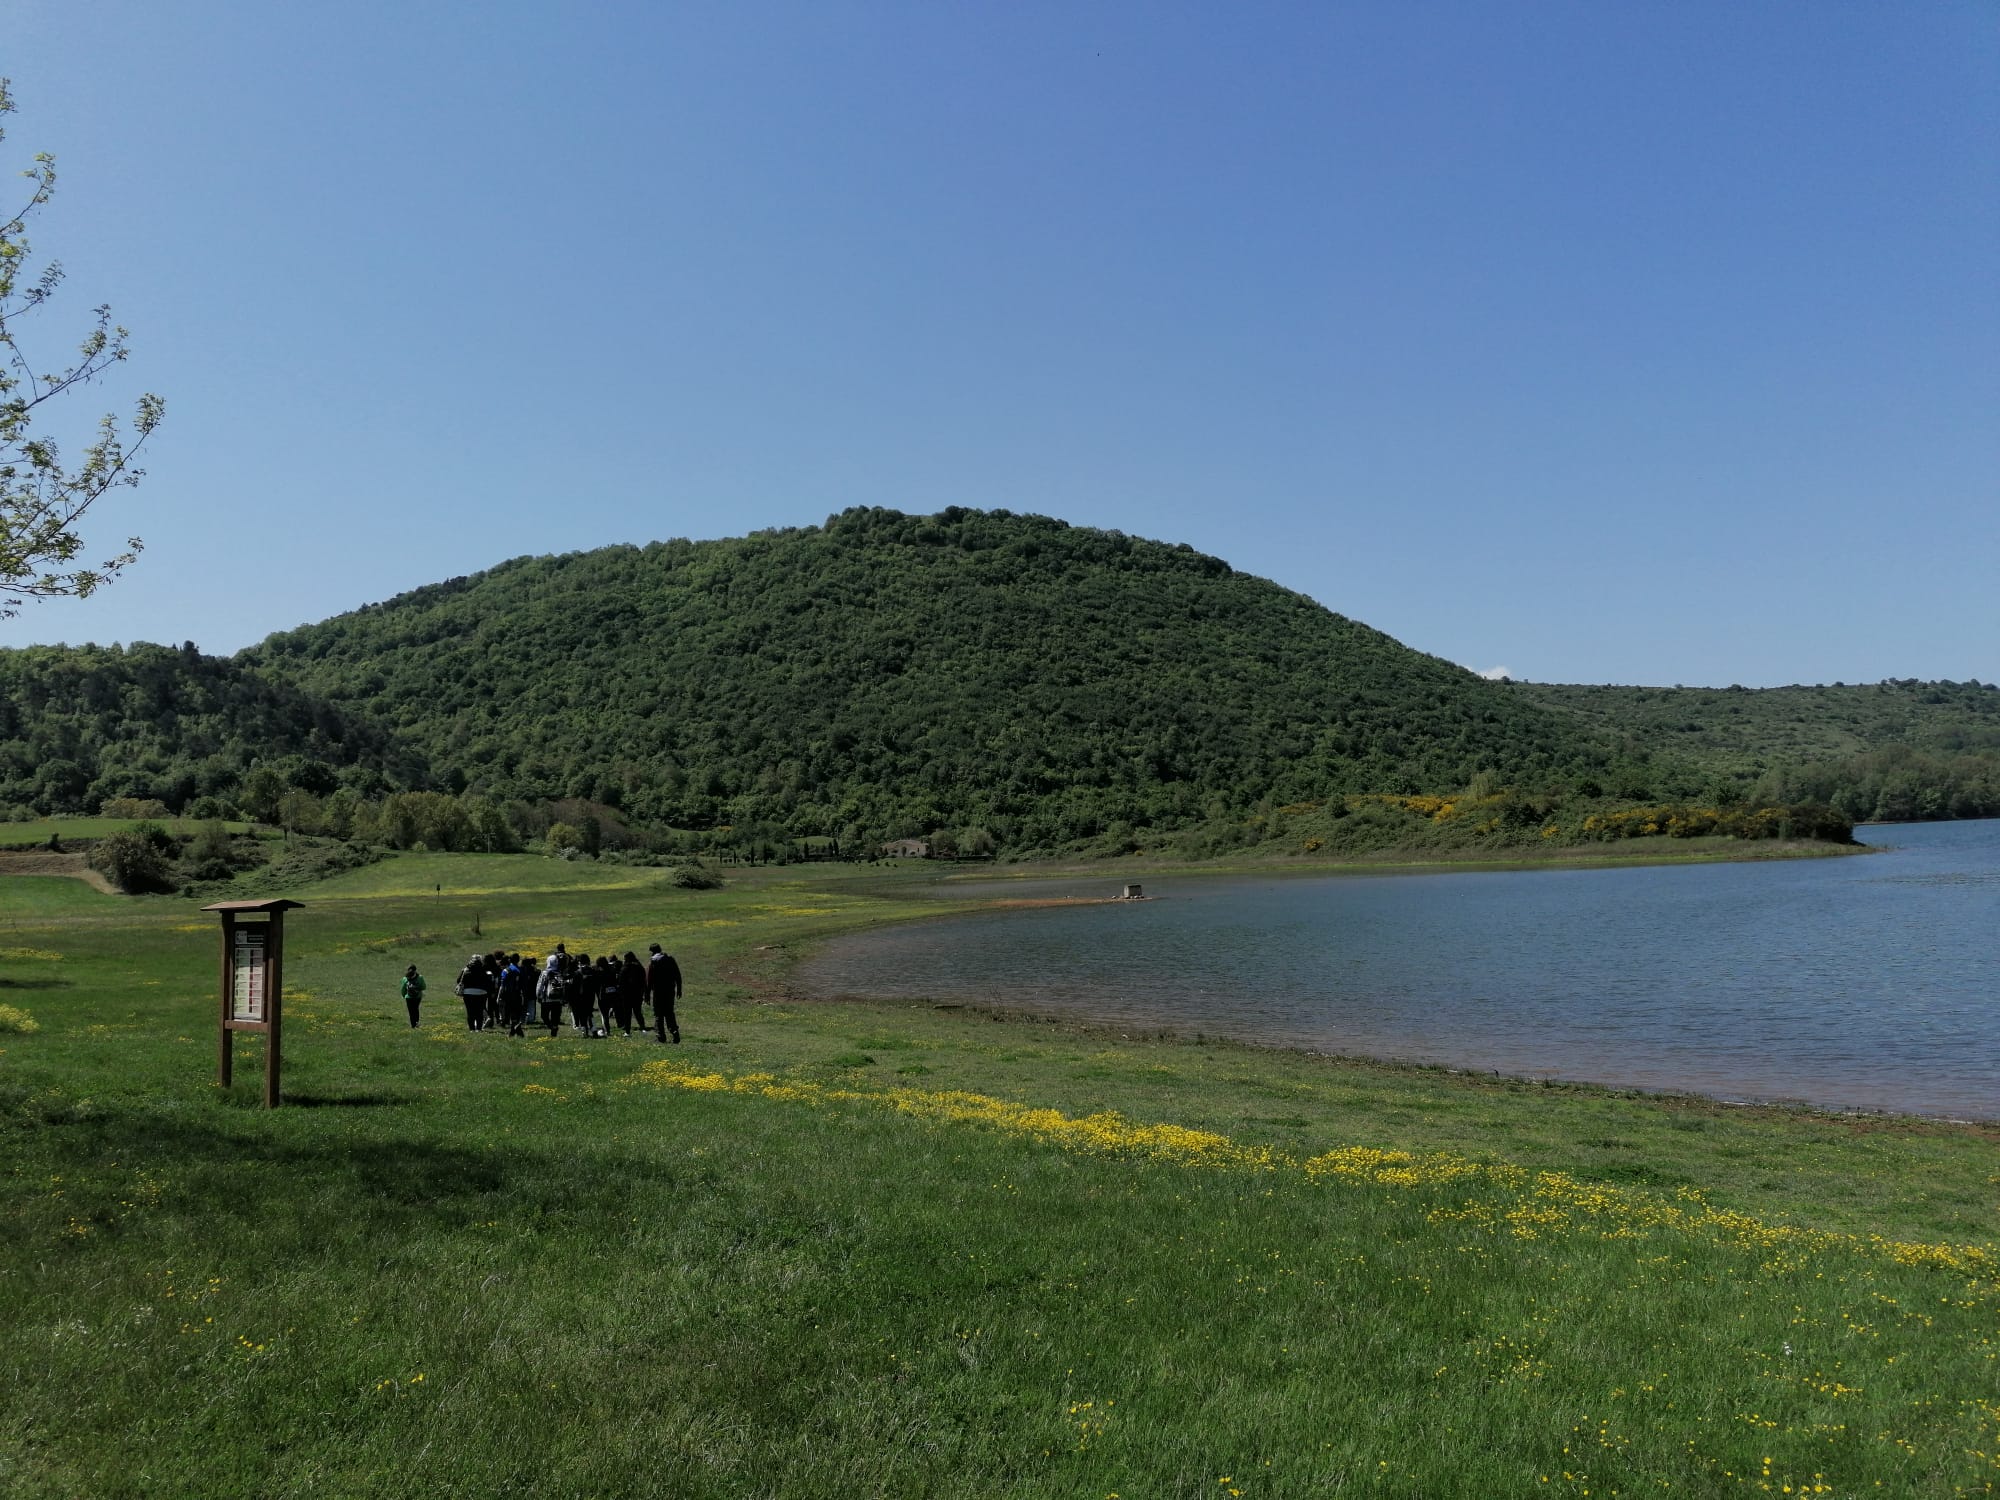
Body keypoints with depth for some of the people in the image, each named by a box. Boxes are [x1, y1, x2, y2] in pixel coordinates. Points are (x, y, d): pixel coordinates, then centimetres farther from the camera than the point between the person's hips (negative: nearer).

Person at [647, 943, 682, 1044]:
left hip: (658, 991, -4)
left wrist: (647, 994, -4)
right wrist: (679, 989, 14)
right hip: (670, 990, 4)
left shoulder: (652, 962, -6)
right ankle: (674, 1030, -7)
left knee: (658, 1014, 5)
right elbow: (678, 976, 7)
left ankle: (661, 1035, 3)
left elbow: (649, 980, -8)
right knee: (669, 1012, 13)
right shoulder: (670, 959, 6)